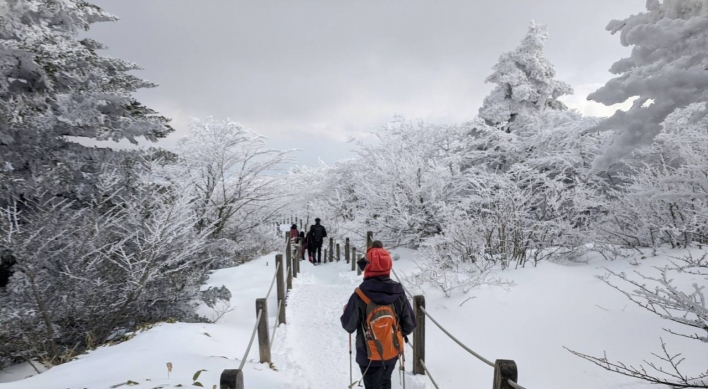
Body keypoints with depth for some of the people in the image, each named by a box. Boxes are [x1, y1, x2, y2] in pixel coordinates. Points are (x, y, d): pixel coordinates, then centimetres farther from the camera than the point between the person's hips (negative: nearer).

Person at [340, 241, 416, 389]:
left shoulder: (360, 295, -24)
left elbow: (348, 326, -12)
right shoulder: (399, 292, -13)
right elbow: (410, 324, -4)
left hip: (370, 355, -3)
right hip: (393, 352, 4)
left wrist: (347, 310, 8)